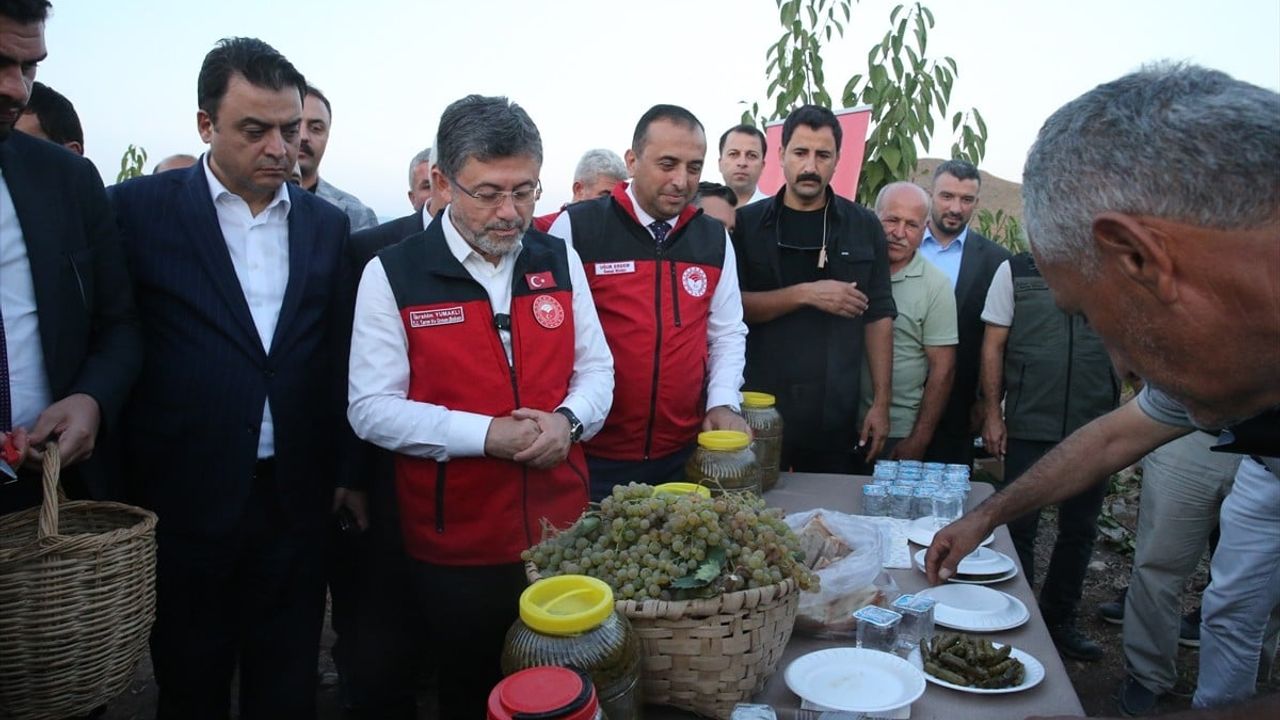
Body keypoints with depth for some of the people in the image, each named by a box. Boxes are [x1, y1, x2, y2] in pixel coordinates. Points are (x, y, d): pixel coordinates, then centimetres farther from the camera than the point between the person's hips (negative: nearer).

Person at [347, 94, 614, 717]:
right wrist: (486, 435, -21)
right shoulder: (392, 274, -8)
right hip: (455, 542, -3)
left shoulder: (559, 260, 4)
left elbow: (596, 368, 8)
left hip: (561, 526, 3)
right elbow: (371, 408, -11)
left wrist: (568, 420, -14)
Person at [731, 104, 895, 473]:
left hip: (836, 417, 1)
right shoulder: (747, 224, 2)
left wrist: (881, 403, 1)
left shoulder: (864, 227, 5)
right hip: (759, 410, -1)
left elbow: (878, 317, 6)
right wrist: (806, 294, -17)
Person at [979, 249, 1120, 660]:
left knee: (1079, 530, 13)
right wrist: (992, 414, -4)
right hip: (1028, 426, -2)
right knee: (1018, 527, 5)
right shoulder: (1015, 271, 0)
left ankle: (1058, 621, 31)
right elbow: (993, 346, 0)